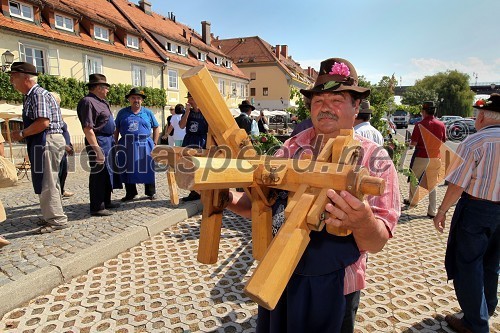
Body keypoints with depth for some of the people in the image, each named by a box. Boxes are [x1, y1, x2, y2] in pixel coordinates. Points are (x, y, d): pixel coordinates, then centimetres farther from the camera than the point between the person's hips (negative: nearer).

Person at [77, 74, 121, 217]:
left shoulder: (101, 102, 15)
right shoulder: (88, 102, -15)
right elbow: (87, 128, -22)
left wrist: (113, 141, 18)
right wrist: (97, 149, -24)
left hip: (108, 141, 10)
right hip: (98, 142, -10)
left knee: (108, 173, 18)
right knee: (98, 174, -3)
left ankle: (106, 202, 31)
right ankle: (97, 207, 6)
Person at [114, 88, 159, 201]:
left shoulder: (148, 113, 7)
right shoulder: (122, 113, 8)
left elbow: (156, 128, 10)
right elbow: (116, 129, 12)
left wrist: (154, 143, 3)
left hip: (144, 145, -1)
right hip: (126, 145, 2)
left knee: (147, 170, 3)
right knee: (127, 170, 8)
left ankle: (151, 192, 16)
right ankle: (130, 193, 21)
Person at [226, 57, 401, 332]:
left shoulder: (374, 159, -12)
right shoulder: (292, 148, -3)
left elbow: (377, 243, -16)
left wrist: (361, 221, -37)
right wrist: (229, 199, -17)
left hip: (331, 288, -3)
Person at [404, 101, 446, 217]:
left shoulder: (420, 125, -15)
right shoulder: (441, 125, -2)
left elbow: (413, 143, -14)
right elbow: (444, 143, 8)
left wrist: (410, 144, 7)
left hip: (421, 157, -3)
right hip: (435, 158, 4)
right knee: (432, 184, 10)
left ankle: (412, 201, 37)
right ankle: (432, 211, 10)